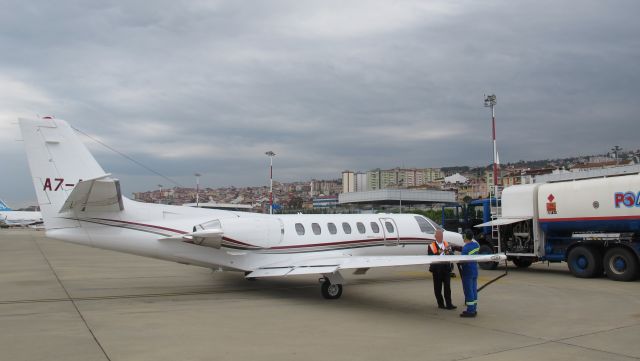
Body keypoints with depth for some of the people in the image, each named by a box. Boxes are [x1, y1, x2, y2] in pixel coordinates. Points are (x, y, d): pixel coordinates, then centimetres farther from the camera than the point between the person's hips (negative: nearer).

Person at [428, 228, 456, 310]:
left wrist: (448, 252, -16)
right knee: (438, 288, 4)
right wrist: (438, 252, -24)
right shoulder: (431, 246, -1)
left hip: (446, 268, 2)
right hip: (437, 269, -2)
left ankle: (449, 304, -2)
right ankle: (440, 303, 16)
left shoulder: (446, 244, 11)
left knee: (447, 286, -2)